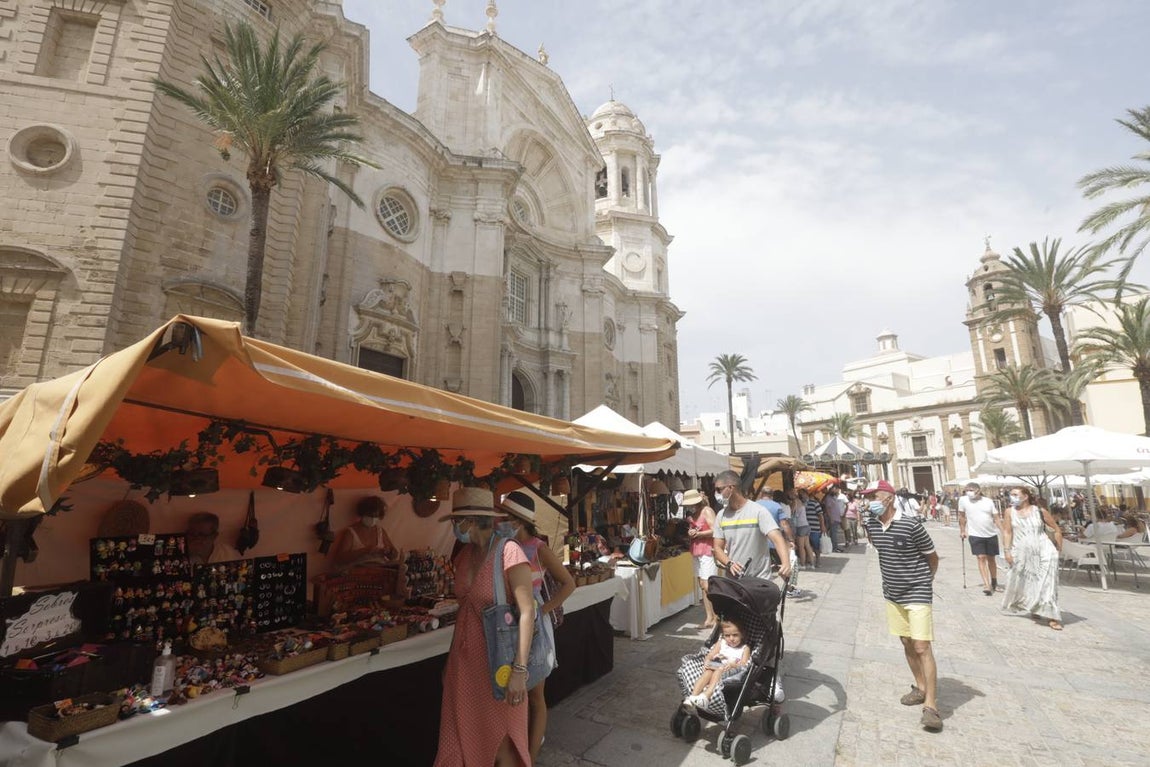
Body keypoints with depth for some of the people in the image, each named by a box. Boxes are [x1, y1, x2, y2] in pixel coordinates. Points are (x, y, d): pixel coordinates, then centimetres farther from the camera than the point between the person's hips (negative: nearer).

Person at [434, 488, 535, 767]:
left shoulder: (509, 551, -19)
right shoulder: (465, 554, 3)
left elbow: (527, 611, -21)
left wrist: (519, 670, -23)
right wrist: (452, 660, 17)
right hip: (465, 659, 6)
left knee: (501, 742, 11)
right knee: (463, 738, 17)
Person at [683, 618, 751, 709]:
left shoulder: (745, 648, 13)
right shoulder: (721, 643, 22)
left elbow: (744, 664, -4)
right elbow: (710, 655, 13)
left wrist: (733, 665, -25)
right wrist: (707, 663, -10)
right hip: (717, 667, 3)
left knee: (719, 670, -35)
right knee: (708, 671, -32)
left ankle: (705, 696, -50)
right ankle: (693, 696, -42)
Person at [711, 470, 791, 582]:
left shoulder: (758, 511, -11)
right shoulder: (721, 516, 3)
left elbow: (777, 538, -21)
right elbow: (718, 548, 3)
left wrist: (786, 563, -39)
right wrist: (729, 563, -17)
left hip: (759, 581, -4)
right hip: (733, 579, 4)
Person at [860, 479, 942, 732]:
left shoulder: (911, 525, -21)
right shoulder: (871, 525, -5)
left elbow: (933, 558, -6)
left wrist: (921, 582, 6)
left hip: (917, 594, -6)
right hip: (892, 593, 6)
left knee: (922, 648, -6)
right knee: (907, 644, 16)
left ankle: (931, 705, 2)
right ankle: (920, 688, 33)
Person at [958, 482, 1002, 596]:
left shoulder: (988, 501, -4)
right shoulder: (963, 500, -7)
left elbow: (996, 518, -1)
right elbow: (961, 516, 5)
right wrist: (962, 531, 9)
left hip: (991, 534, 2)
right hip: (975, 535, -1)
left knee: (991, 559, 14)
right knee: (981, 558, -9)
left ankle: (994, 583, 31)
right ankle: (987, 585, -12)